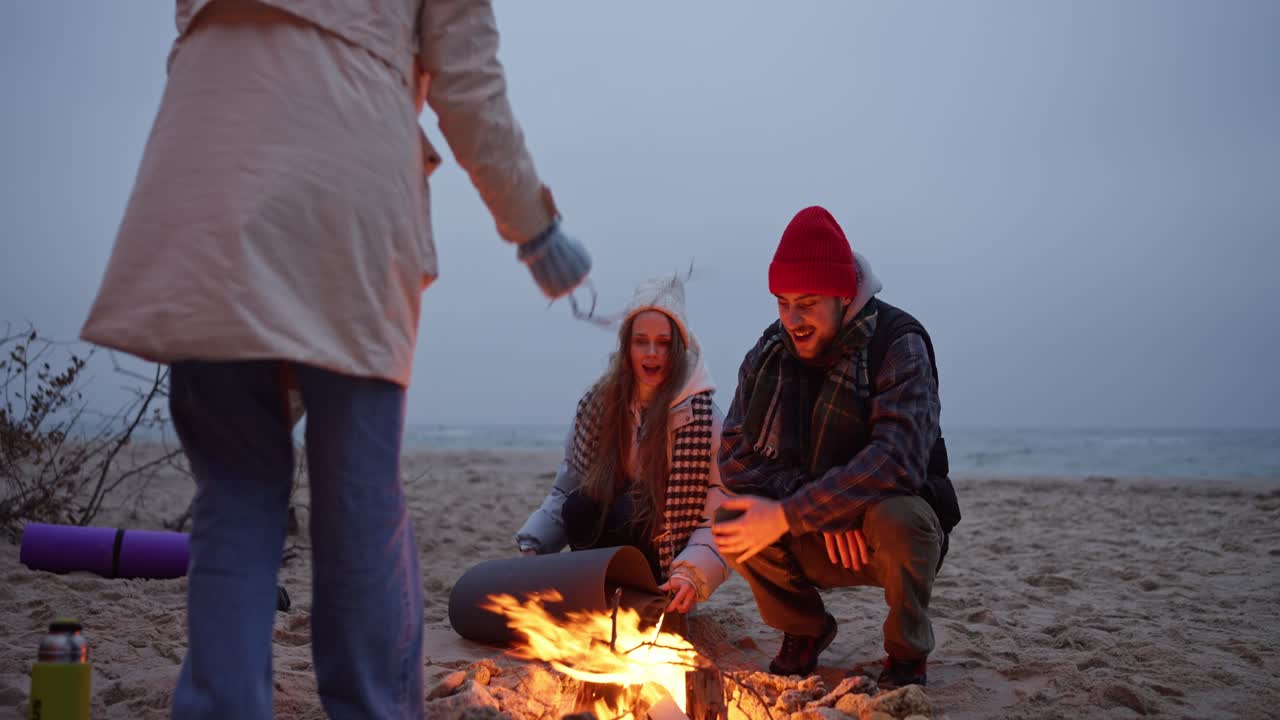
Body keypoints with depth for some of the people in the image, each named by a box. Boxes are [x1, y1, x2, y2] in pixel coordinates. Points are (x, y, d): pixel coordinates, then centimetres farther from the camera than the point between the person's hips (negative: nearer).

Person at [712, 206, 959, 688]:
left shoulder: (898, 345, -19)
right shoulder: (768, 354, -3)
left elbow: (897, 462, -32)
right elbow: (735, 457, -9)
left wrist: (789, 516, -34)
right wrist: (824, 510, -24)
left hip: (890, 530, -4)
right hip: (816, 545, 4)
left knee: (896, 517, -37)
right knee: (731, 518, -22)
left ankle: (907, 655, -7)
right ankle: (805, 630, 7)